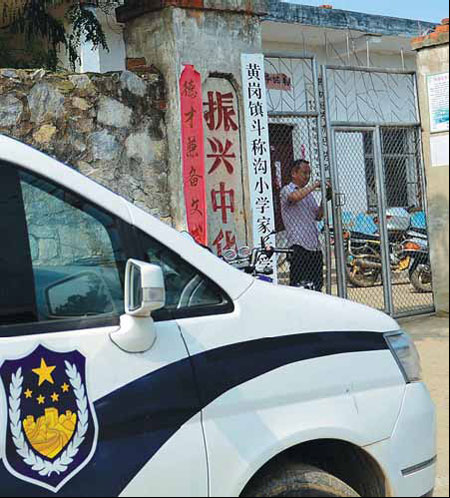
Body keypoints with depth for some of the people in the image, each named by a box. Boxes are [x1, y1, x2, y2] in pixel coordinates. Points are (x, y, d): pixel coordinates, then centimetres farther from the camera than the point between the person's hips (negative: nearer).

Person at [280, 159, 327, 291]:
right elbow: (294, 197, -25)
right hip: (299, 247, -7)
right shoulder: (287, 190, 0)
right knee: (299, 286, -10)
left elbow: (318, 216, 19)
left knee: (317, 285, 9)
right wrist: (314, 185, -17)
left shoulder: (309, 193, 22)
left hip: (315, 246, 8)